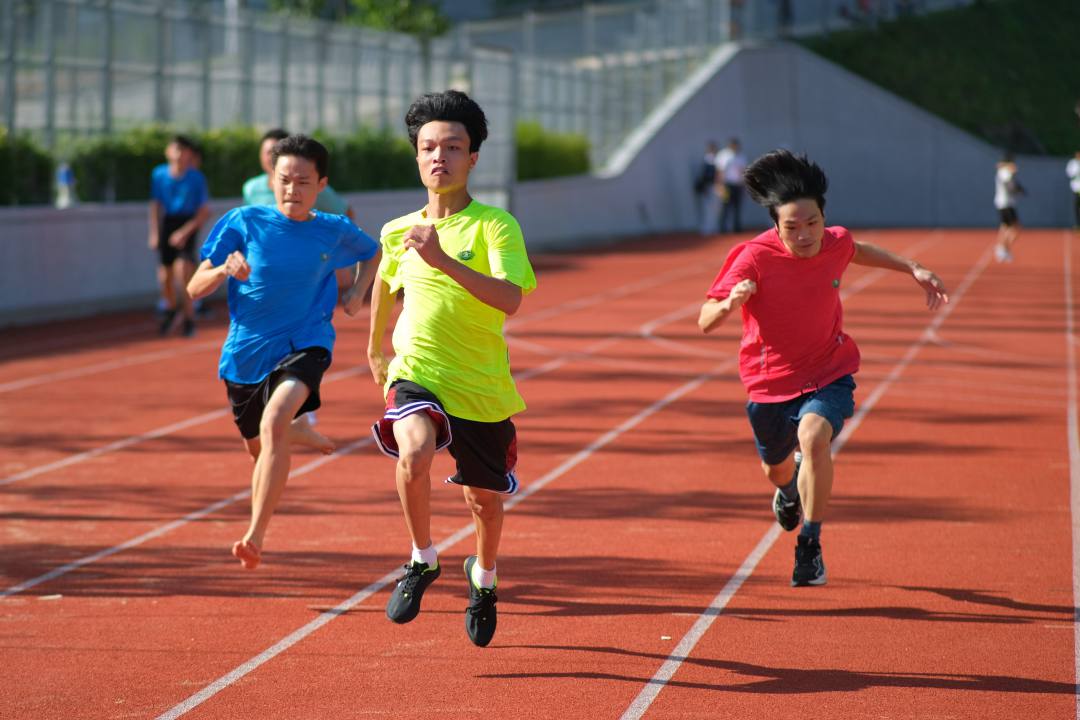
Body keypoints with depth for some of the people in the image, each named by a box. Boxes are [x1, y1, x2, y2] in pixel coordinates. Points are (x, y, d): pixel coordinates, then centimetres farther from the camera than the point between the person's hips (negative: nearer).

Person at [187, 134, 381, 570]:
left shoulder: (334, 232, -1)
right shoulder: (243, 223, -6)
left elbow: (373, 252, 23)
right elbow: (195, 289, -6)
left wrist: (357, 293, 5)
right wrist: (224, 270, -27)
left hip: (304, 344, -2)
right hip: (247, 351, 3)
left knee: (274, 421, -30)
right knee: (258, 448, 18)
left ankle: (255, 537, -32)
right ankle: (297, 431, 57)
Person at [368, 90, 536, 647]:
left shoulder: (495, 225, -9)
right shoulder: (399, 232, 4)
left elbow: (510, 299, -25)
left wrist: (443, 260, -34)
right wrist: (375, 349, 36)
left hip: (482, 387, -1)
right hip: (417, 373, 1)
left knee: (485, 501, 13)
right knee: (414, 453, -31)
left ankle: (483, 578, 48)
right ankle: (422, 561, -7)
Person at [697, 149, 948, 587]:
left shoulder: (835, 243, -13)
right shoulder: (755, 258, -25)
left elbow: (857, 252, 16)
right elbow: (704, 323, -28)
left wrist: (914, 270, 13)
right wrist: (729, 304, -49)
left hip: (828, 374, 0)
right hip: (771, 382, 0)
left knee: (813, 436, -31)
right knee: (776, 467, 22)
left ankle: (809, 546, -18)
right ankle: (791, 485, 63)